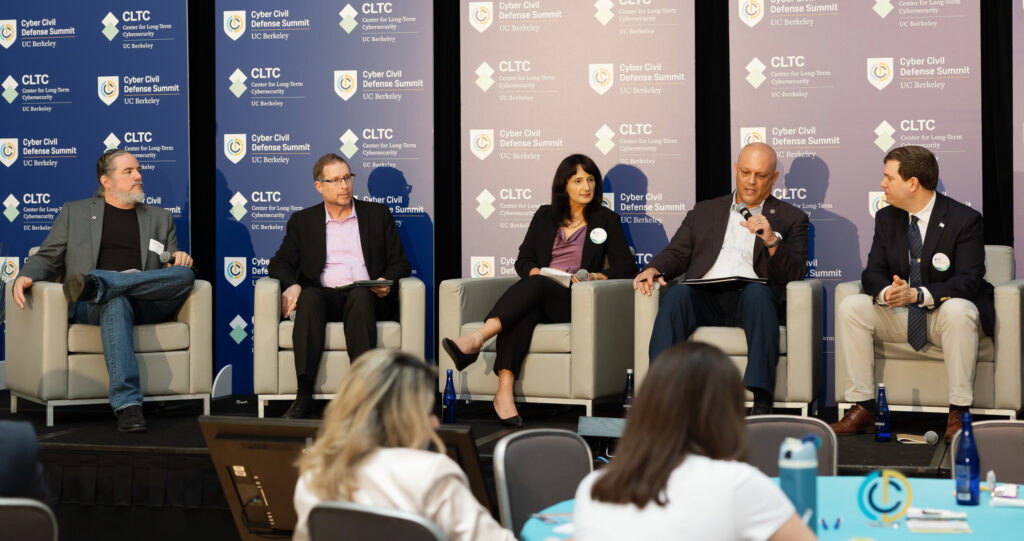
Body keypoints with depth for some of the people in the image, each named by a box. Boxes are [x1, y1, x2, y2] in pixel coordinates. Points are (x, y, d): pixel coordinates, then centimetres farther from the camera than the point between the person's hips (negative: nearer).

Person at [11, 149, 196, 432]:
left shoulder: (160, 218, 27)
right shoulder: (74, 212, 21)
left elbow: (173, 271, 25)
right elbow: (47, 258, 17)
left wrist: (179, 260, -1)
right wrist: (25, 277, -6)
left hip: (147, 304, 2)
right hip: (91, 306, -2)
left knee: (185, 274, -29)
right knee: (115, 303, -41)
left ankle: (96, 285, -41)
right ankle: (128, 405, -53)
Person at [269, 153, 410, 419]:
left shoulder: (378, 214, 19)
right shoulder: (303, 221, 20)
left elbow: (400, 263, 16)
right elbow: (279, 263, 13)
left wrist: (386, 283, -7)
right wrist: (292, 285, -10)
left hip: (367, 297, 0)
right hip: (324, 296, 0)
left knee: (360, 295, -36)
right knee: (310, 296, -35)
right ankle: (304, 396, -44)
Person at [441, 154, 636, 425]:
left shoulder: (606, 220, 15)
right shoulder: (545, 216, 22)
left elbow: (626, 267, 8)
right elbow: (523, 260, 16)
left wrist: (595, 276, -9)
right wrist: (538, 272, -7)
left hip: (573, 302, -2)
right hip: (535, 298, 2)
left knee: (535, 285, -36)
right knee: (523, 313, -37)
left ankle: (475, 339, -52)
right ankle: (504, 391, -53)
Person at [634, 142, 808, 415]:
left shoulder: (791, 217, 19)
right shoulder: (704, 211, 28)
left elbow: (796, 273, 6)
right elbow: (677, 253, 19)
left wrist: (772, 239, -12)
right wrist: (654, 269, -3)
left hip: (750, 295, -2)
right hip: (705, 296, 2)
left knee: (758, 293, -36)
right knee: (676, 294, -31)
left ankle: (761, 401, -45)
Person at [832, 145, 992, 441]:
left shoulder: (964, 219, -13)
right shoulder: (887, 218, 5)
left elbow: (968, 281, -20)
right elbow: (872, 273, 0)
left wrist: (918, 294, -35)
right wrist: (886, 292, -26)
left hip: (944, 312, -5)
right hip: (900, 316, 5)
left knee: (959, 310, -39)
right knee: (850, 307, -19)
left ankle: (958, 412, -32)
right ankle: (863, 408, -18)